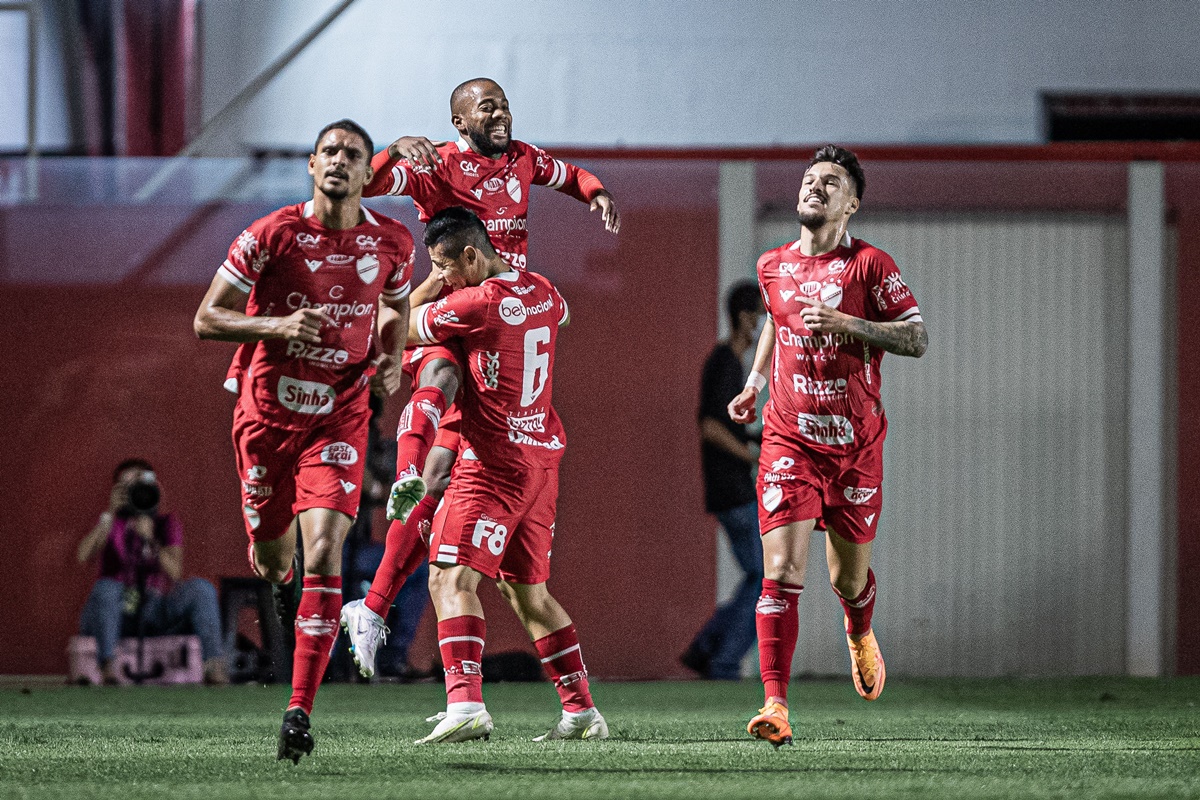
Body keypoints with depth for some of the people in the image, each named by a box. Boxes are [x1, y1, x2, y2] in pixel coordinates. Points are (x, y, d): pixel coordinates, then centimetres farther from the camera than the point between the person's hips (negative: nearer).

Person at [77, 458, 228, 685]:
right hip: (112, 615, -2)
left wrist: (150, 540, -27)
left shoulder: (167, 524, 6)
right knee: (106, 588, -36)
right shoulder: (111, 522, 3)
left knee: (200, 588, -22)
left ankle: (214, 665, -36)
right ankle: (107, 668, -48)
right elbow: (83, 556, -18)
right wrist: (109, 514, -26)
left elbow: (175, 573, -11)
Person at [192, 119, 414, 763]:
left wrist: (392, 359, 1)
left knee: (323, 551, -17)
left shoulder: (392, 243, -2)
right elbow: (207, 318, -7)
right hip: (266, 412, 0)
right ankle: (280, 584, 53)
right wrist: (277, 326, -23)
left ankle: (300, 710, -16)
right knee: (271, 556, 10)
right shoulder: (271, 236, -11)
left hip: (338, 417, 0)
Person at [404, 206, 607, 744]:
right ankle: (582, 711, 18)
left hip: (494, 462, -9)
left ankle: (465, 704, -31)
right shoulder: (544, 293, 10)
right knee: (527, 591, 17)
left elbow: (402, 330, -4)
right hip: (542, 455, 9)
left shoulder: (477, 302, -15)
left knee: (452, 579, -15)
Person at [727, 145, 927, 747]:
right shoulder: (772, 267, 8)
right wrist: (755, 381, 19)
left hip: (855, 444, -1)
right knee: (781, 574, -14)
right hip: (789, 441, 1)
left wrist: (848, 324, -19)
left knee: (848, 579, 12)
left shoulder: (870, 265, -4)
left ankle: (859, 633, 49)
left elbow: (917, 339, -8)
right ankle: (776, 707, -18)